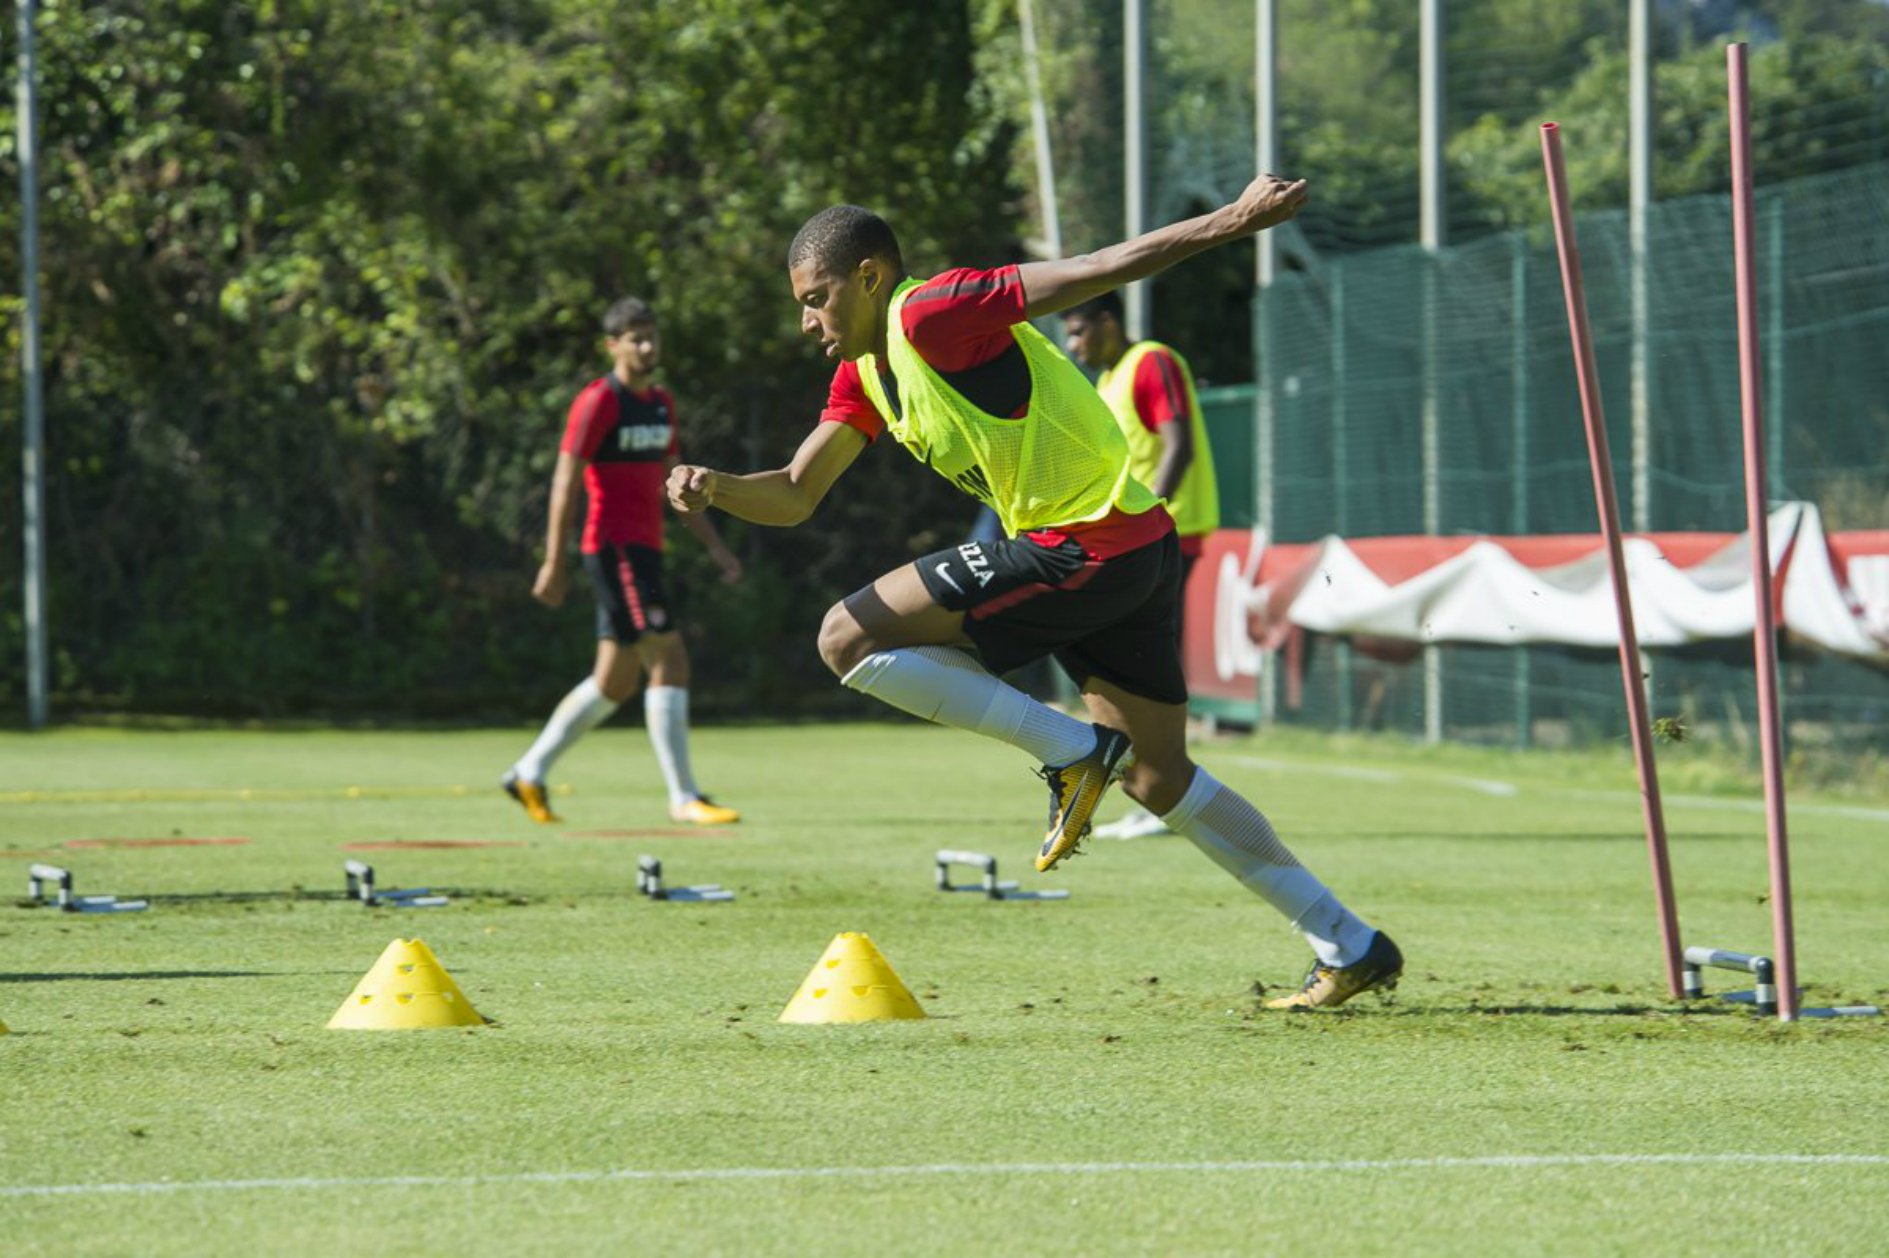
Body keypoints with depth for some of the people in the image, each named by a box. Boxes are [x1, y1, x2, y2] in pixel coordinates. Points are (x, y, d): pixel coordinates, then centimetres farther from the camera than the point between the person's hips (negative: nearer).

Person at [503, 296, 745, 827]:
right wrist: (555, 562, -15)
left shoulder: (662, 403, 16)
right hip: (615, 547, -9)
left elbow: (671, 484, 23)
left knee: (614, 682, 11)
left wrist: (715, 545, 16)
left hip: (645, 552, 9)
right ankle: (683, 796, -12)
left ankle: (529, 773, 21)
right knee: (669, 664, -14)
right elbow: (566, 481, -11)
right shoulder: (598, 401, -9)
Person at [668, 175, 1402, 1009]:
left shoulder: (930, 316, -13)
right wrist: (715, 488, -6)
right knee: (1159, 779, 17)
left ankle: (1074, 751, -9)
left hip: (1087, 546, -10)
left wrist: (1235, 221, -18)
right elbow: (795, 494, 15)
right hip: (1132, 554, 10)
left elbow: (1094, 272, -16)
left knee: (851, 637, -9)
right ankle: (1350, 948, 20)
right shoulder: (863, 374, 16)